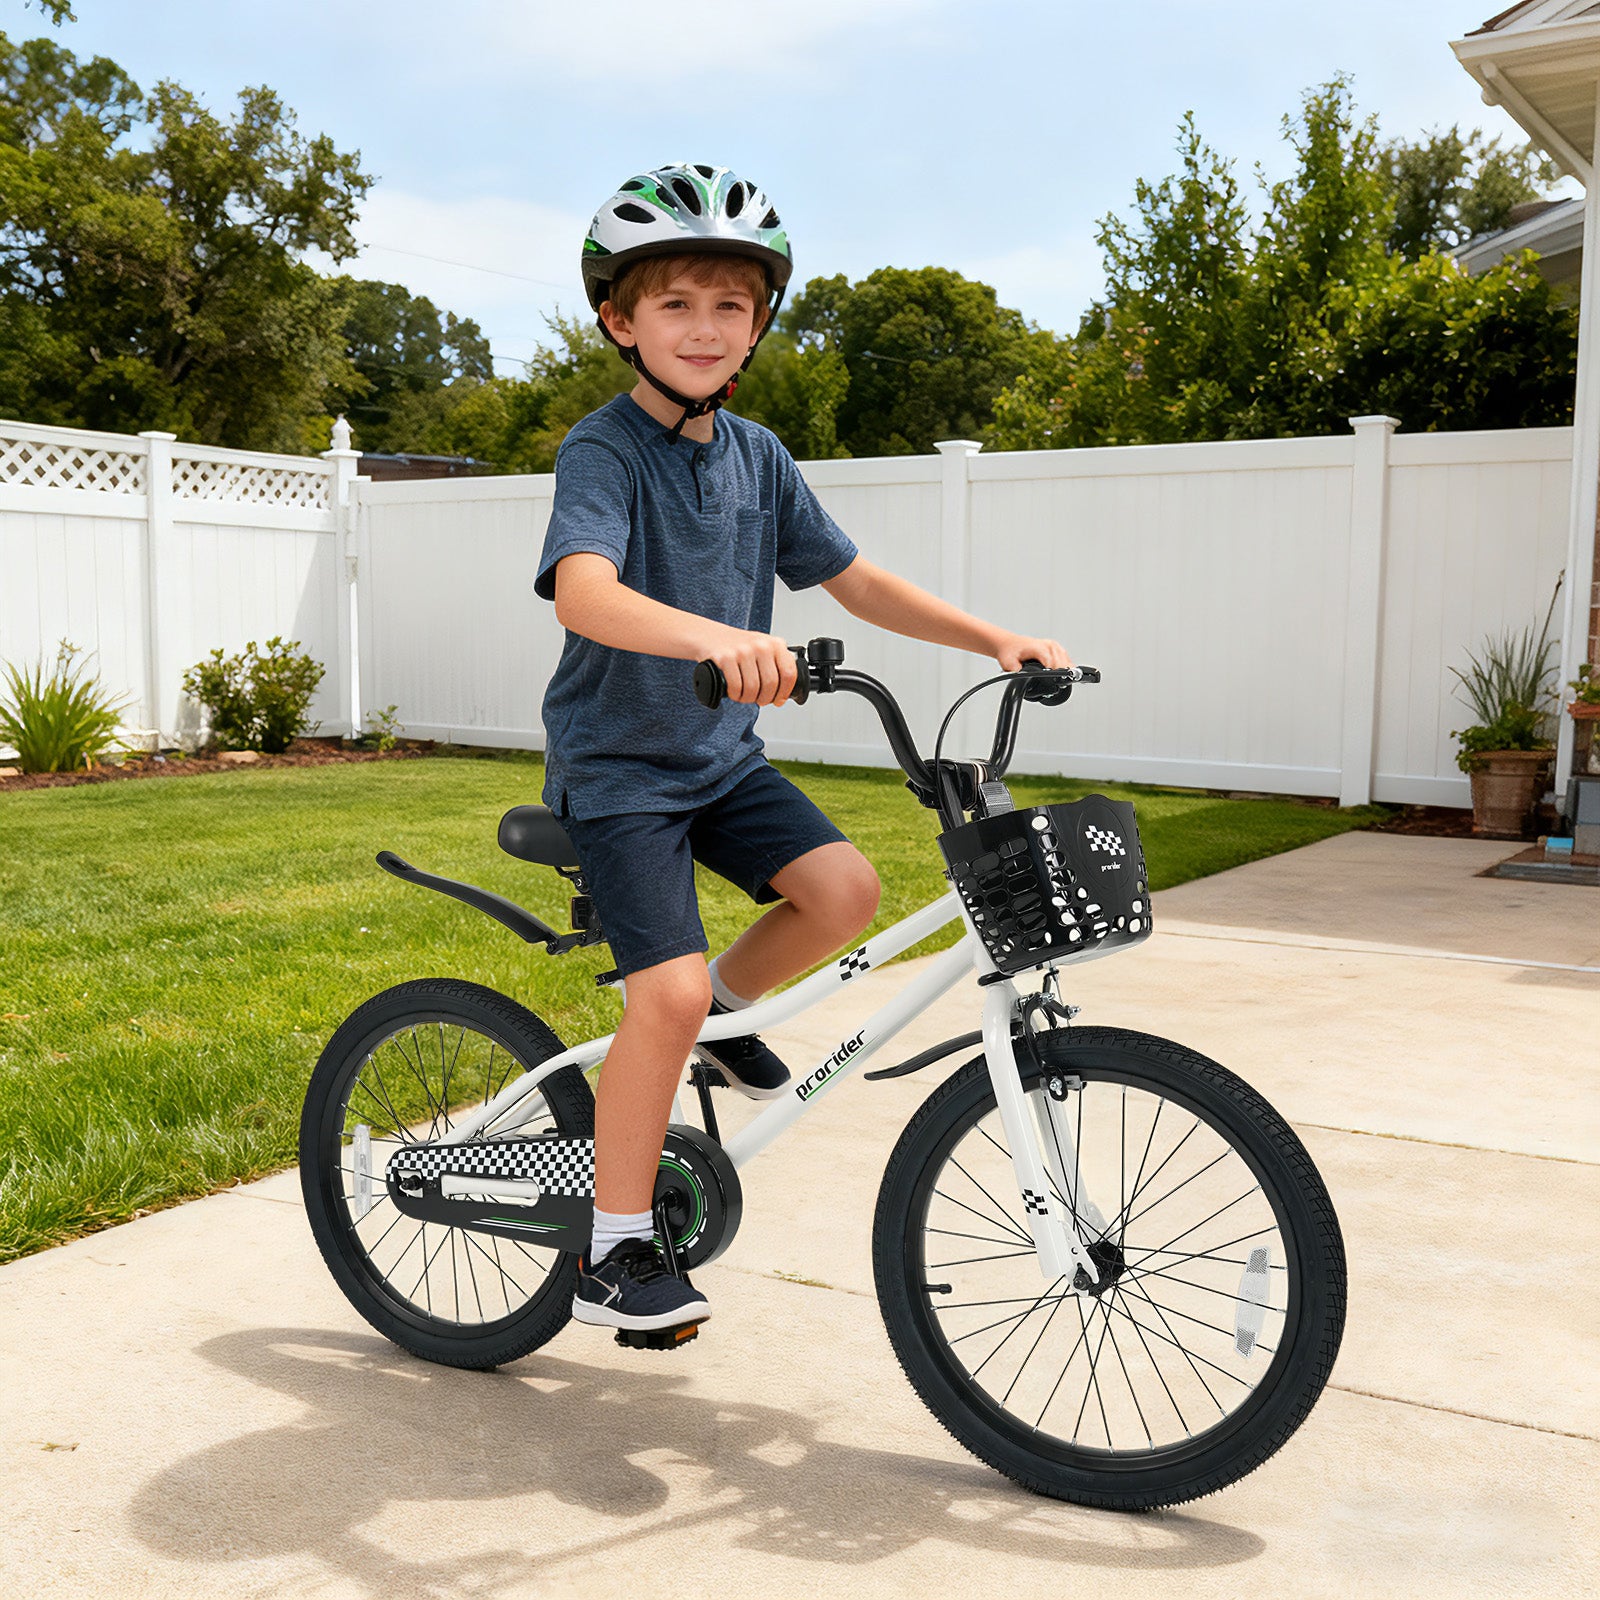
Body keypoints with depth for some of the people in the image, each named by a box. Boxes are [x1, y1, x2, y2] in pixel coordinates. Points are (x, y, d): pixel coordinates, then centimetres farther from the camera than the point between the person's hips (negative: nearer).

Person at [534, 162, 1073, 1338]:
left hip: (722, 755, 6)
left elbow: (854, 580, 10)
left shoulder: (756, 455, 5)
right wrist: (711, 637, -53)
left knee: (844, 889, -16)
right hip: (616, 763, -6)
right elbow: (584, 591, -34)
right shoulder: (604, 449, -15)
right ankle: (612, 1252, -1)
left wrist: (996, 640, 0)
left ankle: (724, 1013, 15)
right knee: (669, 987, -19)